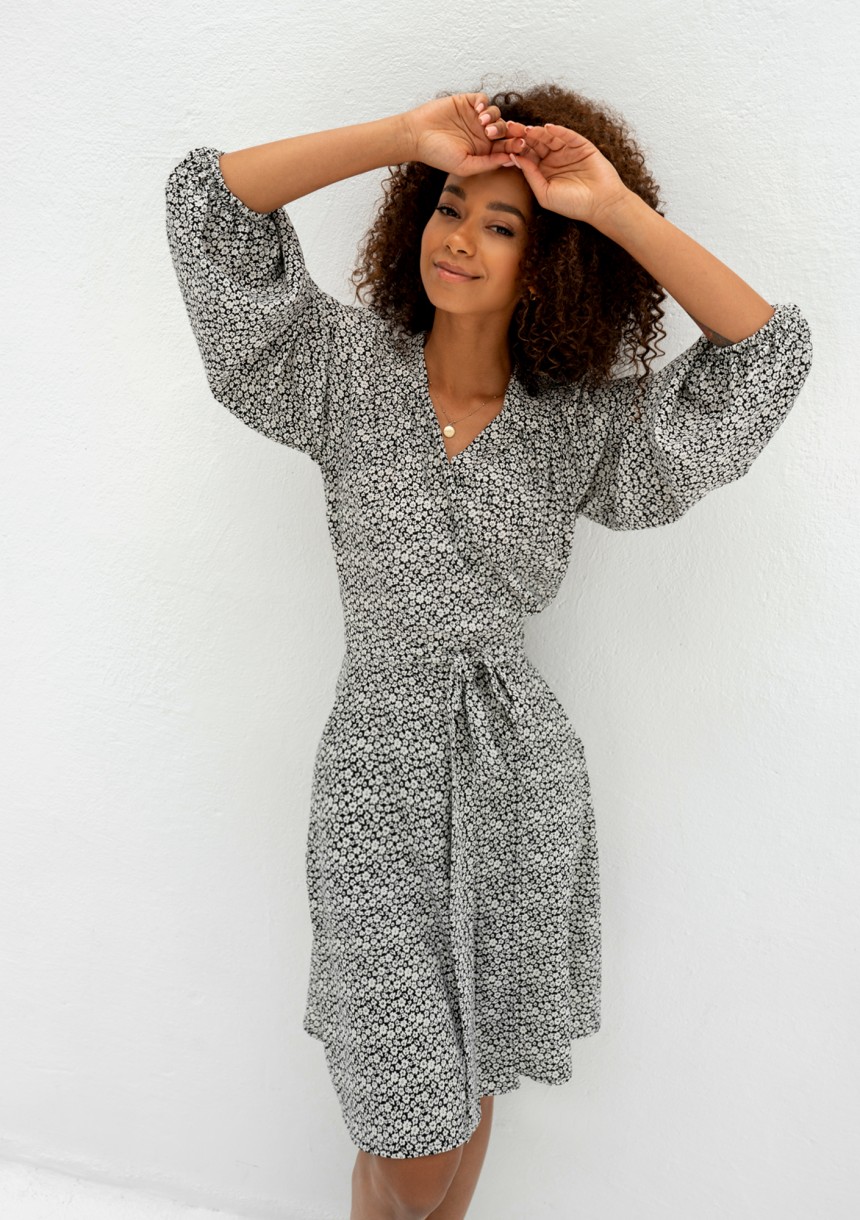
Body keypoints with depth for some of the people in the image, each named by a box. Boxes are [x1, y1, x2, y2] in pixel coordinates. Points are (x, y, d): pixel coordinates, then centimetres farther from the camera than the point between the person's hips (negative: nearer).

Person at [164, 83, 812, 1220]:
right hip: (380, 773, -1)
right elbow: (208, 199, -5)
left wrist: (614, 204, -12)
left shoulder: (583, 425, 0)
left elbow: (769, 349, -8)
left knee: (471, 1090, 19)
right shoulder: (348, 370, 0)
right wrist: (407, 137, -10)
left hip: (524, 780, 2)